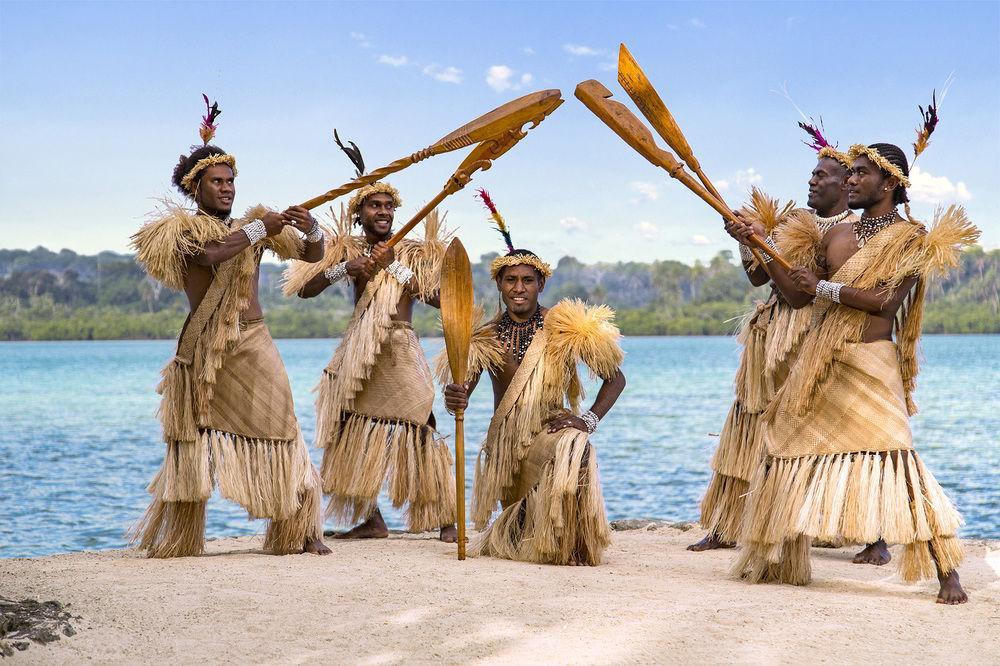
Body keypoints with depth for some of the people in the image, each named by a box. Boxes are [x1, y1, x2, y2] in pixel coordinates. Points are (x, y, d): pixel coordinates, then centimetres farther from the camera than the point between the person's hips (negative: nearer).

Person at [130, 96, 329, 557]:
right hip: (203, 346, -3)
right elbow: (212, 254, -19)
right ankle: (176, 539, 7)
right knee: (194, 440, -1)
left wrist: (312, 230, -9)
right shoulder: (180, 228, 3)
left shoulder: (254, 226, 13)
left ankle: (302, 531, 6)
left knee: (278, 433, 0)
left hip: (254, 345, 3)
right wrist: (259, 229, -18)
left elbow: (313, 256, 12)